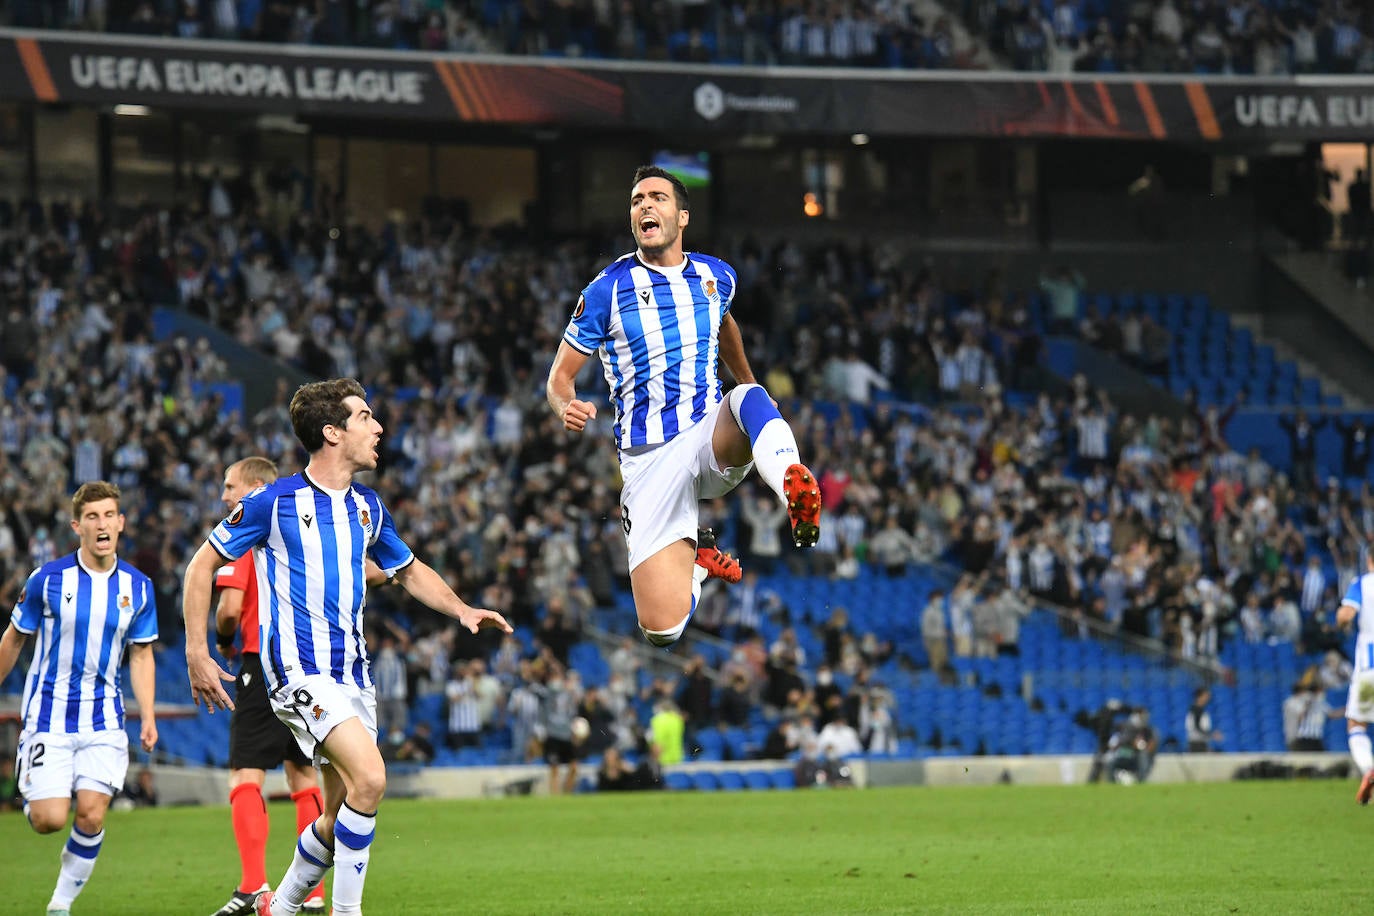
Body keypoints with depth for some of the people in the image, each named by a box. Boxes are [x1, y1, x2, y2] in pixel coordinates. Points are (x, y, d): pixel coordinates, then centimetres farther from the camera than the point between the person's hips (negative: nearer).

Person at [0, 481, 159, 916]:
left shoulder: (138, 587, 1)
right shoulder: (49, 578, -8)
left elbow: (141, 653, 10)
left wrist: (147, 716, 1)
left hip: (103, 720, 2)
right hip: (49, 715, -2)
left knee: (91, 815, -10)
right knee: (49, 819, -11)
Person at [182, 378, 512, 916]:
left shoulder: (367, 506, 11)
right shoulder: (274, 502, -8)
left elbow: (410, 571, 26)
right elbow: (203, 565, 0)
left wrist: (461, 610, 8)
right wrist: (197, 655, -6)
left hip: (351, 671, 7)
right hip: (298, 669, -7)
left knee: (341, 817, 6)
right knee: (369, 778, -24)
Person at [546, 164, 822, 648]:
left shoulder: (716, 276, 9)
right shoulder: (608, 290, -3)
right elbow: (560, 376, 2)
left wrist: (748, 383, 43)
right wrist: (568, 408, -21)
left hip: (714, 440, 2)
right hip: (649, 459, -2)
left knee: (749, 398, -34)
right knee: (663, 627, -13)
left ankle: (797, 491, -59)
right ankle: (696, 564, 21)